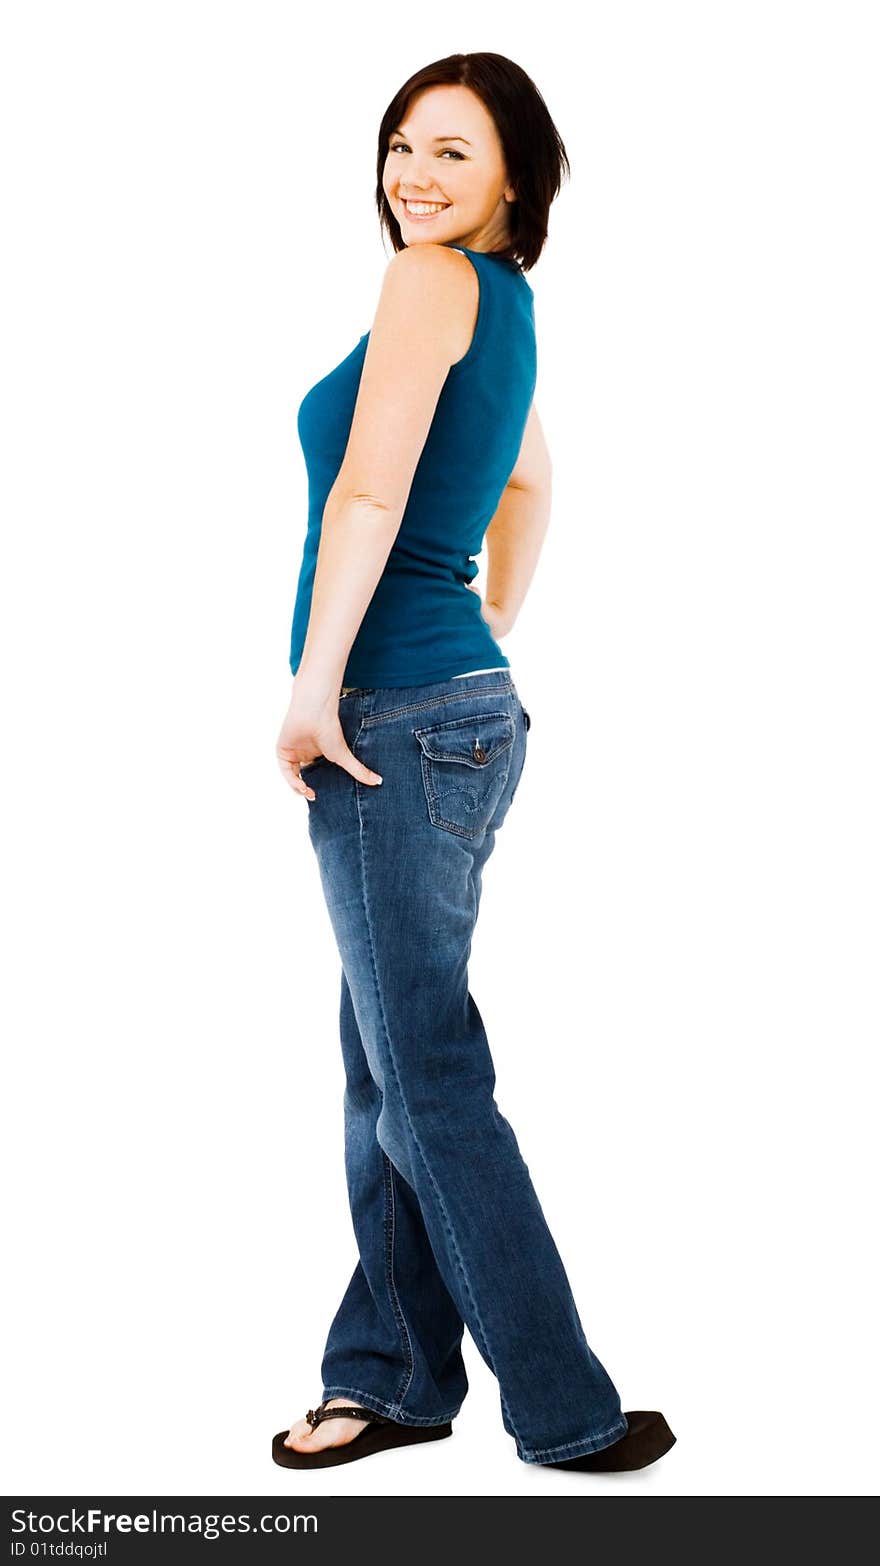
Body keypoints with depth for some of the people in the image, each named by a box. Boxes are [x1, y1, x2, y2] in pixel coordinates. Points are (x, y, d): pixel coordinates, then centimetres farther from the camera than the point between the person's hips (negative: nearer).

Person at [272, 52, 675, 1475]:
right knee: (387, 1068, 14)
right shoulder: (506, 299, 16)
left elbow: (371, 489, -20)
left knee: (429, 1082, -4)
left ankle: (569, 1413, 4)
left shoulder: (433, 278, -11)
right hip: (464, 702, 9)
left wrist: (315, 686, -17)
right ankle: (396, 1380, 24)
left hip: (397, 717, -9)